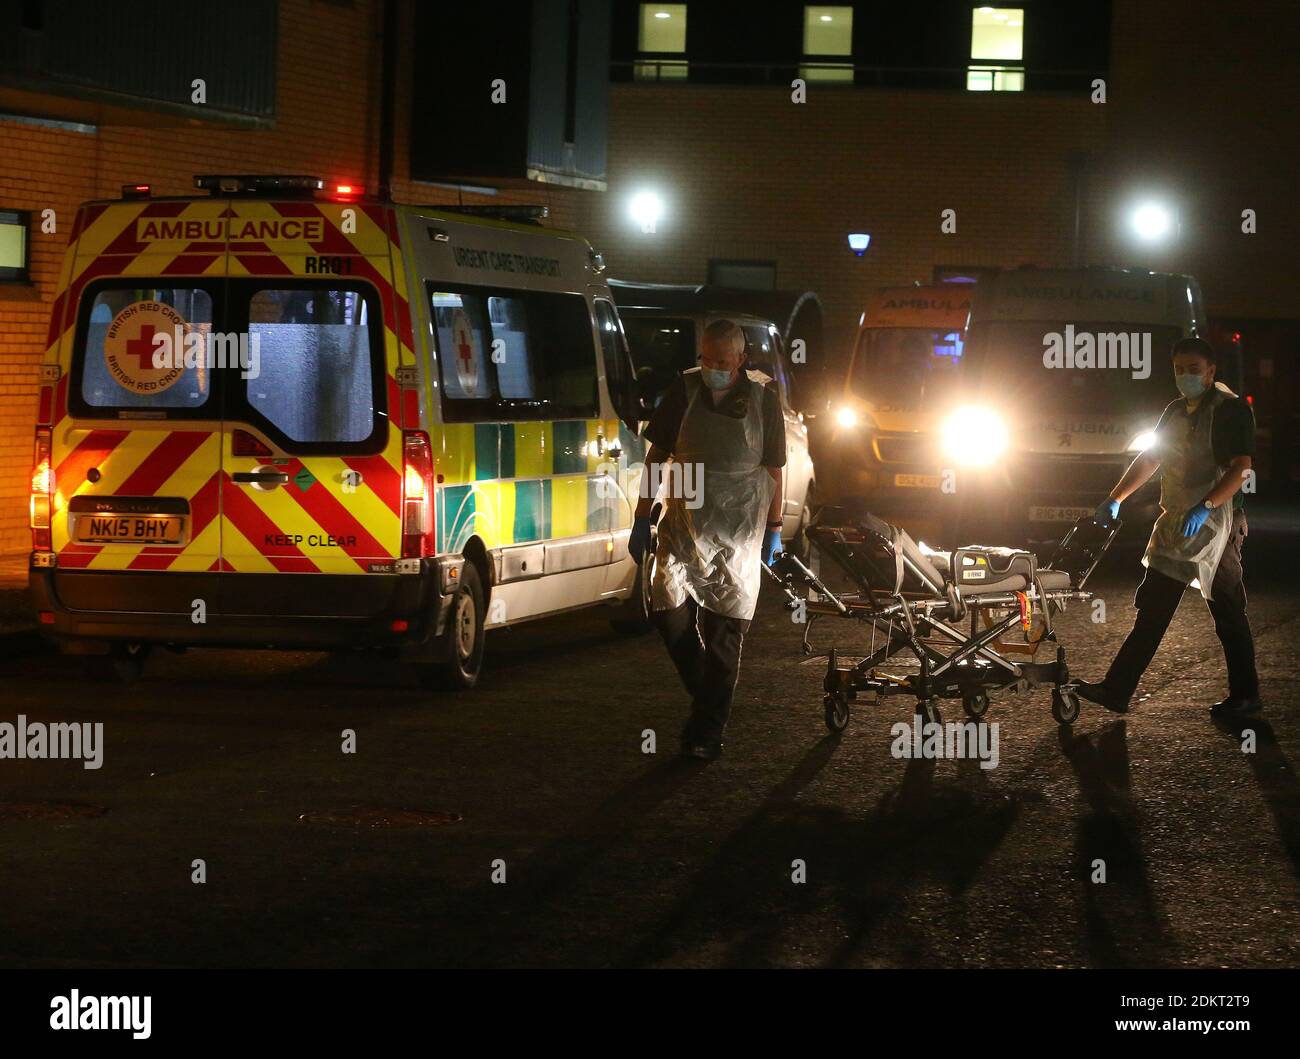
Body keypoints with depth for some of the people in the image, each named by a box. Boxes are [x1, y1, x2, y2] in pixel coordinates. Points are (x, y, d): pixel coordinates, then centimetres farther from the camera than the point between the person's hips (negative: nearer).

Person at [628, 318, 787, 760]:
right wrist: (641, 520, 4)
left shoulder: (762, 397, 0)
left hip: (738, 532, -1)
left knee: (723, 629, -1)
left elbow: (773, 469, 7)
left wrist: (773, 530, 8)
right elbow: (656, 457, 6)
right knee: (668, 610, -10)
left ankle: (706, 732, 4)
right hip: (683, 524, 1)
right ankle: (706, 691, 15)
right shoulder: (684, 390, 2)